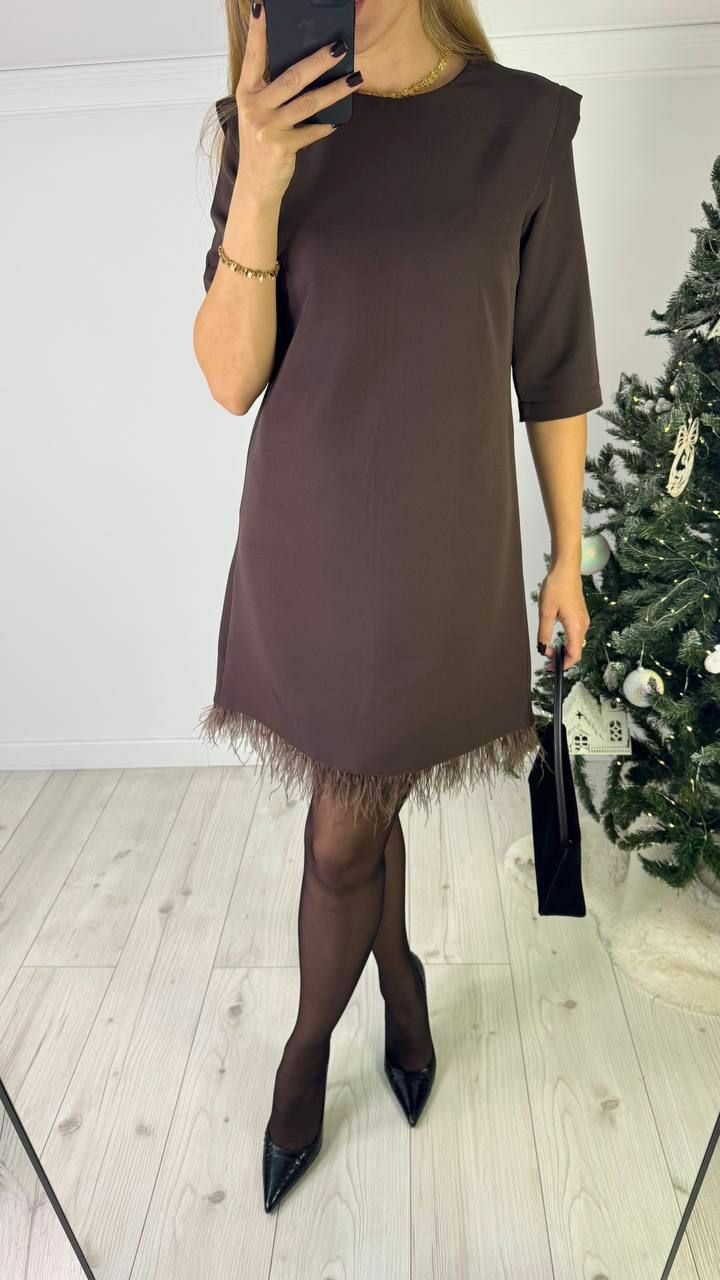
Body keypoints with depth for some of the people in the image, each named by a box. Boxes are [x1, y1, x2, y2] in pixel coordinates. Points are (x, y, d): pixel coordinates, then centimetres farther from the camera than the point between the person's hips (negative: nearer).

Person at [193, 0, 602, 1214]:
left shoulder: (525, 126, -4)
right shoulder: (270, 126, 0)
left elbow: (552, 364, 1)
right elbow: (230, 380, -8)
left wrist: (567, 557, 5)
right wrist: (259, 190, -23)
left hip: (439, 546, -2)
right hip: (304, 535, 3)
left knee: (340, 843, 7)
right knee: (364, 810, 19)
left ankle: (308, 1039, 39)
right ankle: (402, 980, 50)